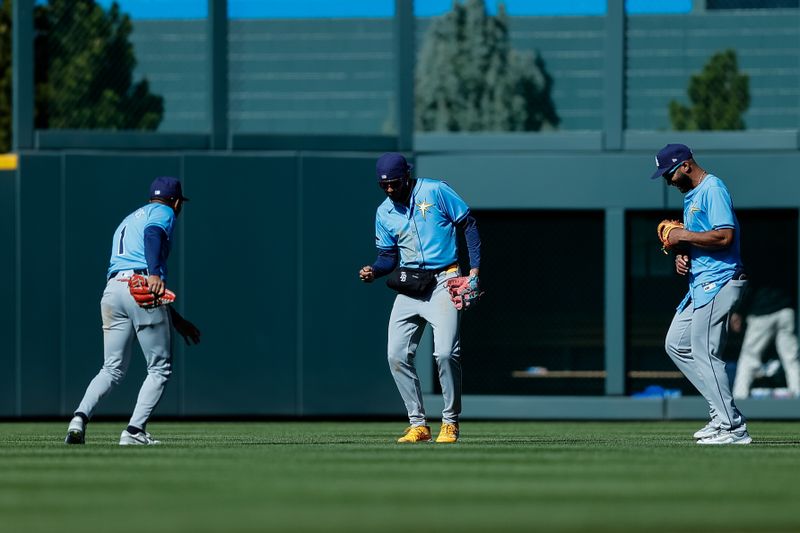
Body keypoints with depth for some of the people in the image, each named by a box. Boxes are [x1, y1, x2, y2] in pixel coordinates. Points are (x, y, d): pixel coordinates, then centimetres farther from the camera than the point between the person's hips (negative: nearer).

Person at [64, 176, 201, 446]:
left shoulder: (128, 220, 35)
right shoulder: (162, 212, 11)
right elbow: (152, 234, -16)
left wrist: (176, 320, 36)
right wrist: (154, 273, -32)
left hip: (112, 290, 7)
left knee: (112, 370, 9)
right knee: (160, 368, 3)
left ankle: (81, 415, -15)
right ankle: (135, 431, -8)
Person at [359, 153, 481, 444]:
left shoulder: (435, 191, -5)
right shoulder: (384, 213, 9)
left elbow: (468, 224, -1)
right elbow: (388, 256, 12)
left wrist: (475, 268, -8)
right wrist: (373, 271, -10)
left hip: (443, 281, -5)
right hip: (409, 286, 5)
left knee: (445, 353, -18)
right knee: (397, 355, -4)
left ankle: (450, 422, -2)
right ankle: (418, 424, 6)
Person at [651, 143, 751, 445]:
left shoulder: (713, 190, -14)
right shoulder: (690, 196, 18)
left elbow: (725, 236, -24)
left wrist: (683, 236, -15)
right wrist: (682, 255, 6)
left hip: (719, 282, -11)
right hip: (700, 284, 11)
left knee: (704, 352, -13)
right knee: (676, 344, 12)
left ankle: (733, 428, -9)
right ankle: (722, 416, 11)